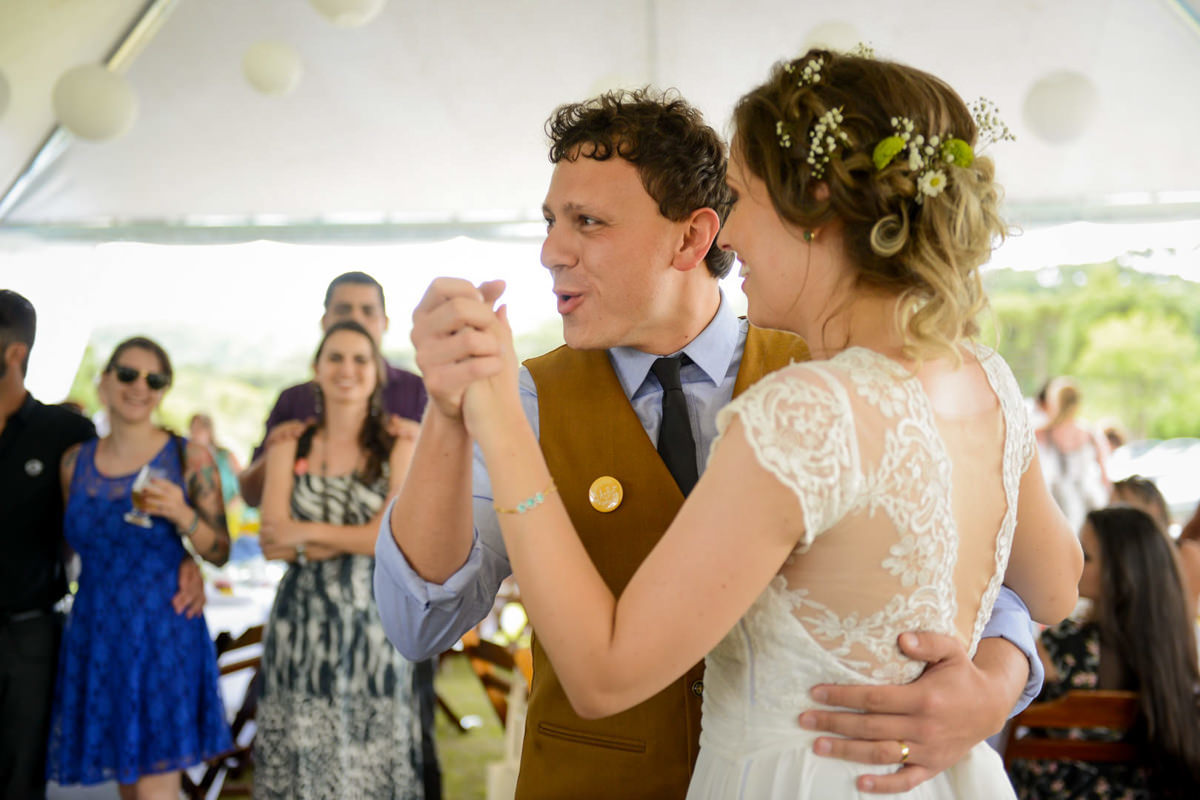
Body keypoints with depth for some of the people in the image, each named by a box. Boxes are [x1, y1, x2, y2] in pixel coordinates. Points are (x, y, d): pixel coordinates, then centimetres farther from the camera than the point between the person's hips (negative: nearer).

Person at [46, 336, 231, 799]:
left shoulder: (189, 459, -4)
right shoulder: (75, 462, 6)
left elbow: (219, 553, -3)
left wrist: (183, 516, -18)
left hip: (163, 634, -4)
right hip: (95, 634, 4)